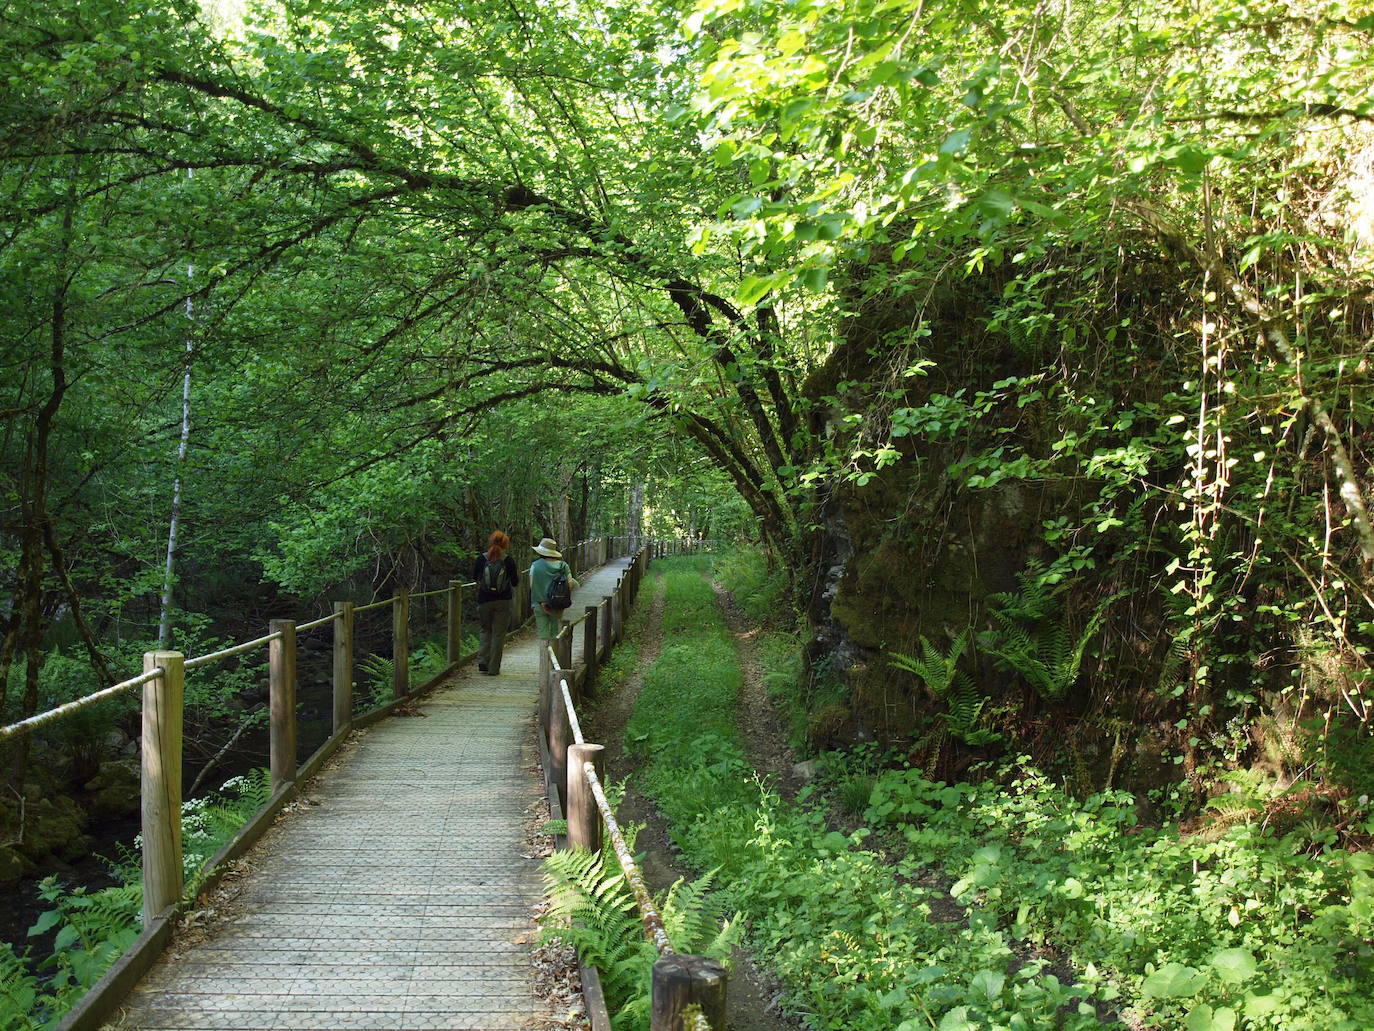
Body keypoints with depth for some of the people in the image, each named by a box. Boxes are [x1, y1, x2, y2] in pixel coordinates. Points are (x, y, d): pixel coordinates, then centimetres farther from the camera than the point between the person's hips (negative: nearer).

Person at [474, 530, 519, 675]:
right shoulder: (508, 560, -10)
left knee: (486, 630, 20)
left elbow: (474, 577, 6)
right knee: (498, 633, 7)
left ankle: (482, 660, 4)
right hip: (503, 601, -1)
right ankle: (493, 668, 7)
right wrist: (517, 574, 16)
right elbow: (515, 582, -4)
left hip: (484, 600, 1)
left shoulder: (481, 559, -7)